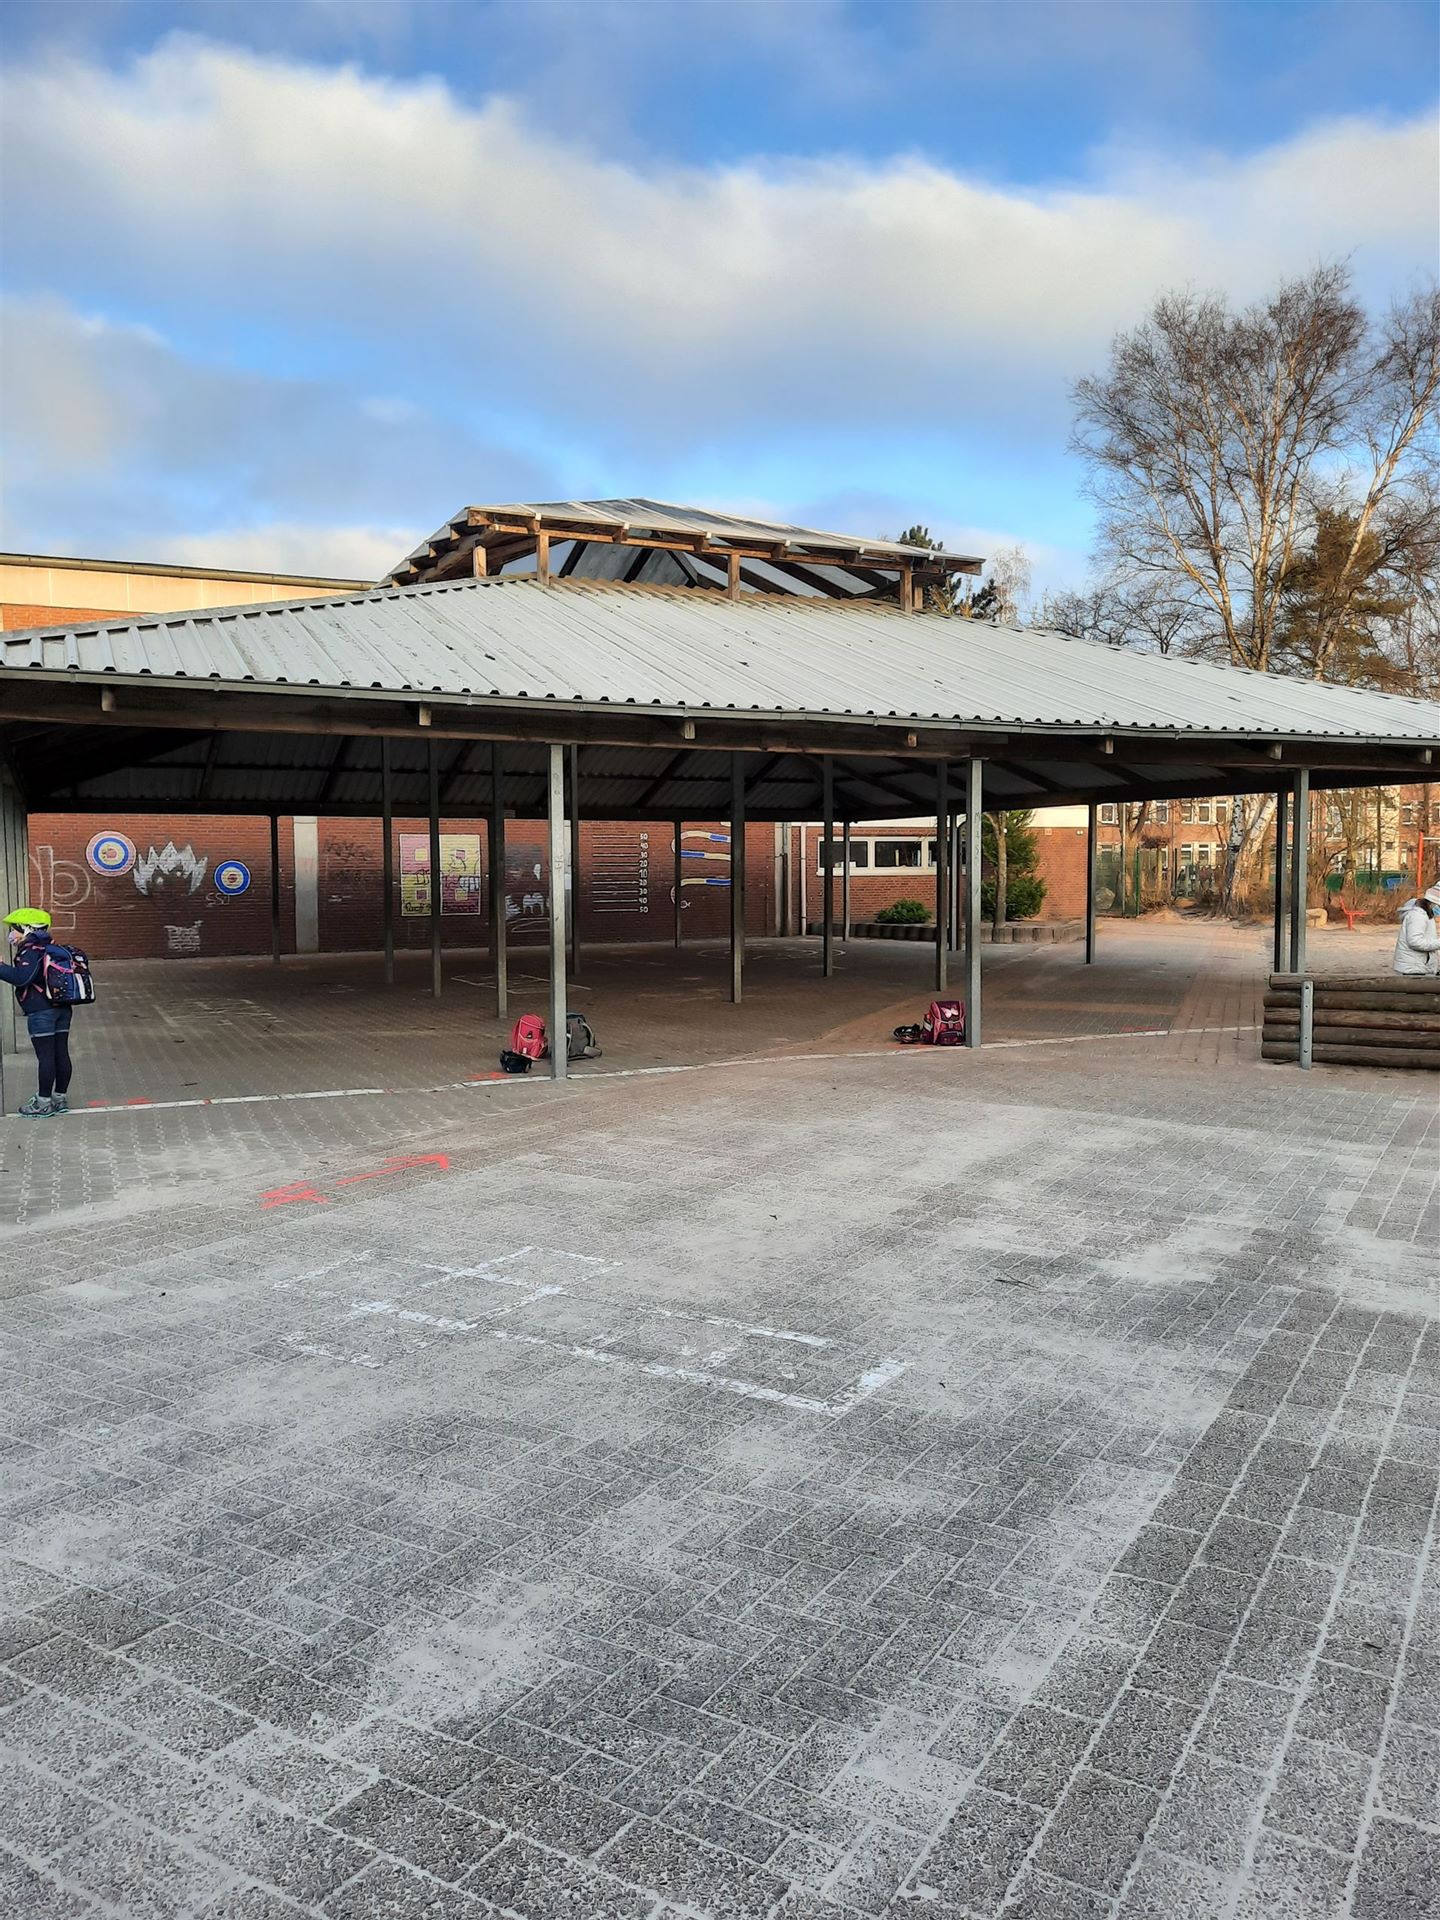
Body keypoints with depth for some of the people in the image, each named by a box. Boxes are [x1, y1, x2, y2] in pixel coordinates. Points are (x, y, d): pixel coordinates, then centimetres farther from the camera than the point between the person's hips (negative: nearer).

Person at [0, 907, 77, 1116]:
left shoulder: (31, 952, -14)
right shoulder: (52, 949, 12)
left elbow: (21, 977, -26)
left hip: (41, 1012, -8)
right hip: (62, 1009, 8)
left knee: (45, 1056, -3)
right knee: (61, 1053, 10)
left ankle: (44, 1102, 3)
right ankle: (61, 1097, 18)